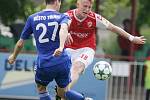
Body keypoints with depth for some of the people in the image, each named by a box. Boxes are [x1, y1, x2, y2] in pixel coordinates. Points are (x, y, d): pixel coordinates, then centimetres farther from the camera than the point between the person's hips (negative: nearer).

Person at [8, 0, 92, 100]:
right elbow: (63, 29, -24)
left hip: (44, 64, 0)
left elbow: (20, 43, 13)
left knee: (41, 89, 27)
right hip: (63, 62, 0)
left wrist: (13, 56, 31)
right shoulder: (62, 17, 2)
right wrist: (61, 47, -40)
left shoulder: (32, 18, 8)